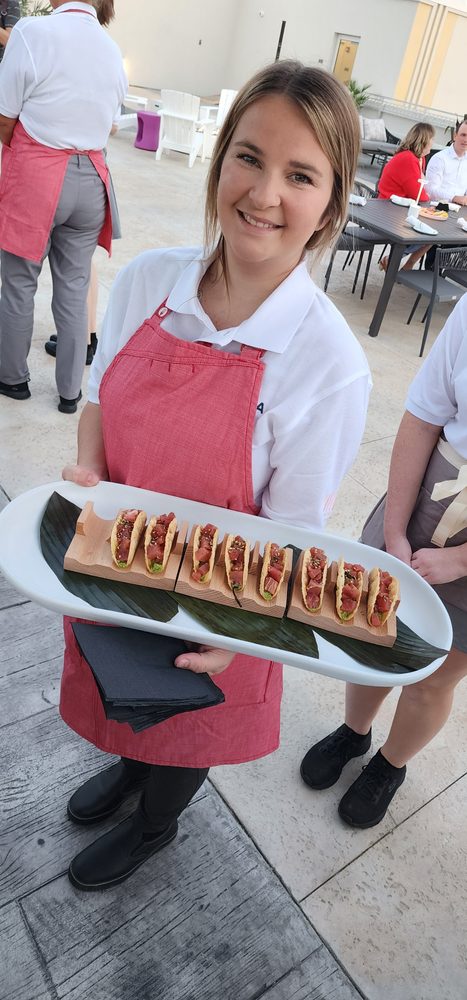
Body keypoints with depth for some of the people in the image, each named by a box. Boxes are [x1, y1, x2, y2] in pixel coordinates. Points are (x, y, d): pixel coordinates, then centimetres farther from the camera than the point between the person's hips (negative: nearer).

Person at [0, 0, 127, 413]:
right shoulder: (113, 49, 6)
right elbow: (109, 125, 13)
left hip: (34, 176, -4)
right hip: (89, 178, 5)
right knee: (74, 288, 11)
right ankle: (71, 390, 19)